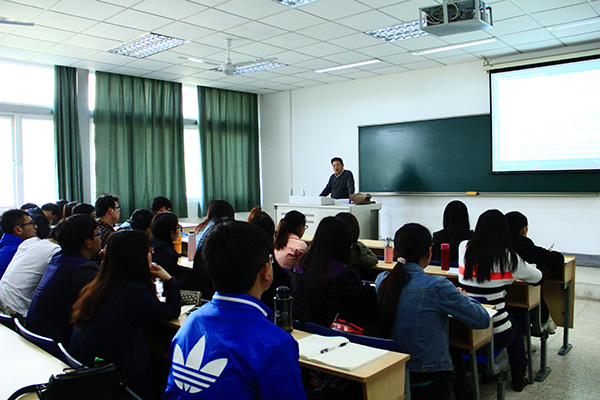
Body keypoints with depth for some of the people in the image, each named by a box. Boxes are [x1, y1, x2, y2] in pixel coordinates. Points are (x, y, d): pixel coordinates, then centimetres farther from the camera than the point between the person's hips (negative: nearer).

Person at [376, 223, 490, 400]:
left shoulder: (382, 280, -6)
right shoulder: (437, 286, -22)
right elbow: (483, 320, -12)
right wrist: (462, 297, 6)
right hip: (428, 384, -5)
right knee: (465, 380, 25)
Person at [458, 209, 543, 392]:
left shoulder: (464, 248, -2)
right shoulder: (508, 257, -9)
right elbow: (538, 278, 8)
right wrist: (512, 274, 27)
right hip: (495, 335, -3)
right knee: (515, 326, 32)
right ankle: (518, 379, 42)